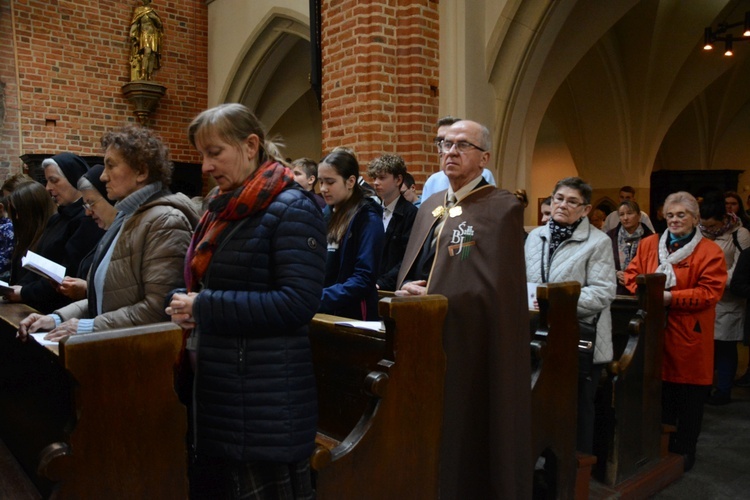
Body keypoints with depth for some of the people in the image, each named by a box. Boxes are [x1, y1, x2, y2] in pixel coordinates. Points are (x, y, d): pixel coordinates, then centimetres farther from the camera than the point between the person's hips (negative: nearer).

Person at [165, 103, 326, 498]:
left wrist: (204, 307, -18)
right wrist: (188, 307, -2)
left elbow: (297, 303, -22)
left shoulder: (292, 209, -14)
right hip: (217, 386, 8)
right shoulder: (222, 206, 11)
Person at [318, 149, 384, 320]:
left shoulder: (369, 219, -11)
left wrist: (319, 299, -26)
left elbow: (364, 278, -19)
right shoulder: (325, 214, 8)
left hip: (352, 315, -6)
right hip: (322, 313, 6)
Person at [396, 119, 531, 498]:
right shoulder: (430, 205, 14)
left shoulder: (503, 208, -10)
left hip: (468, 346, -6)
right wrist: (408, 289, -4)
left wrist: (427, 297, -13)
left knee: (463, 446, 6)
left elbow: (494, 288, -17)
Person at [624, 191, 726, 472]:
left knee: (689, 399, 8)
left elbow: (710, 292, -10)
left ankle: (684, 451, 25)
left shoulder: (710, 252, -3)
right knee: (659, 394, 11)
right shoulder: (648, 244, 9)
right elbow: (631, 275, 10)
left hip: (689, 335, -3)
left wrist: (671, 297, -20)